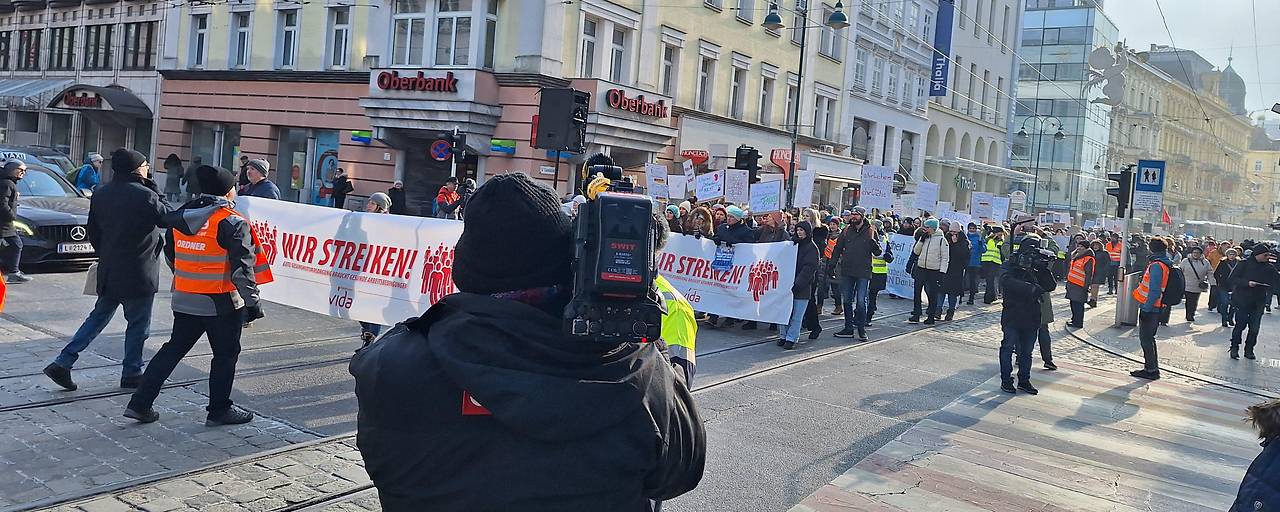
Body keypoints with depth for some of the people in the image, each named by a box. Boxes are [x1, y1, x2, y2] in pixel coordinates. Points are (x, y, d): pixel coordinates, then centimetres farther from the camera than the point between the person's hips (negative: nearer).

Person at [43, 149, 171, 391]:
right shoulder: (144, 196, -19)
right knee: (139, 325, 7)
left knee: (98, 317, 18)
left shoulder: (101, 194, 4)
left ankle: (62, 363, 13)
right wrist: (152, 186, -4)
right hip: (139, 273, -7)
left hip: (108, 271, 7)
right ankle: (132, 373, 16)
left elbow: (93, 233, 10)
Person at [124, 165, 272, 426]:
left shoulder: (181, 217, 6)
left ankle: (140, 403, 16)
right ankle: (219, 411, 16)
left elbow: (170, 255, 18)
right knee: (225, 354, 8)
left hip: (184, 299, 7)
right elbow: (242, 267, -18)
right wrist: (252, 302, -12)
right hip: (222, 303, -6)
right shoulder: (232, 223, -16)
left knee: (173, 349, 17)